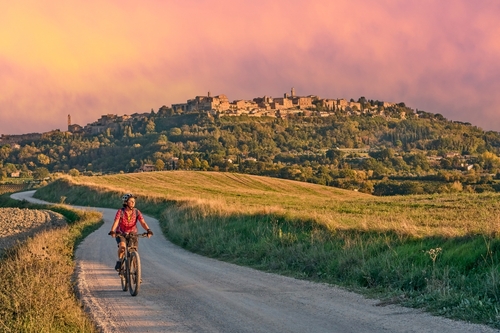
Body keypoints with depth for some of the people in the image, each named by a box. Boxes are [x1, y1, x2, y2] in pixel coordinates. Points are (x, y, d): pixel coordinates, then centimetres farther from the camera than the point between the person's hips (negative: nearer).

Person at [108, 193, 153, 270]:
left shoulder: (136, 212, -11)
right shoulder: (121, 211, -16)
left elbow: (143, 222, -22)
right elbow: (116, 222, -28)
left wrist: (148, 230, -40)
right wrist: (112, 231, -46)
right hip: (121, 233, -2)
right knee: (122, 247, -29)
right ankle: (119, 261, -4)